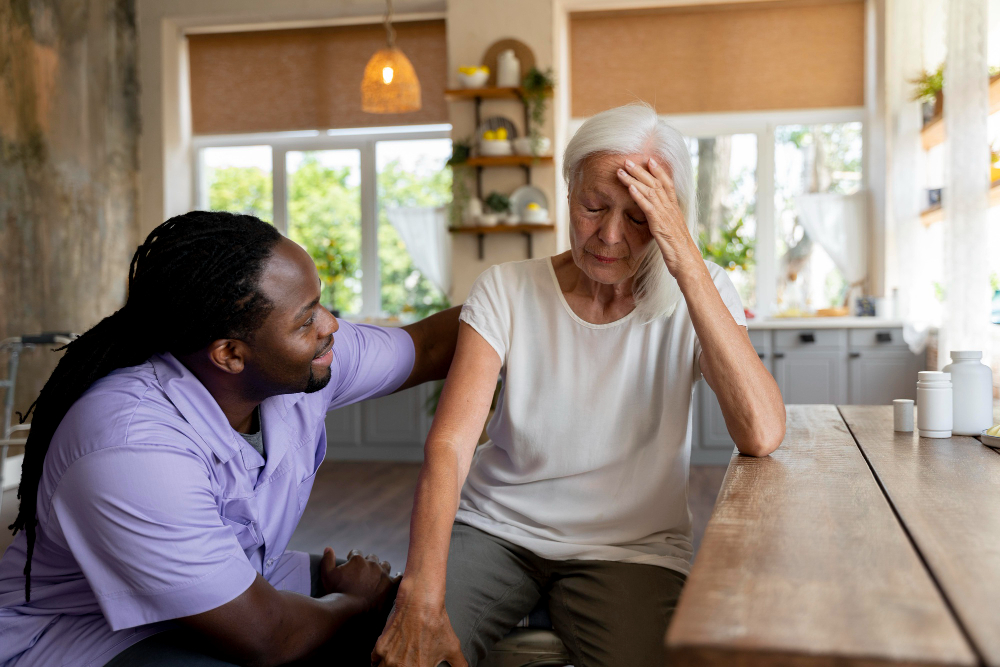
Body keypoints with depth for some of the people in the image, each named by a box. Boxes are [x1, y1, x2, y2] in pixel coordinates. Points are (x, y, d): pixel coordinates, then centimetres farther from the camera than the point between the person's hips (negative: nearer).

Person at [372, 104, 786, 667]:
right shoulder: (507, 291, -5)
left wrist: (688, 263, -26)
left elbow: (762, 435, -23)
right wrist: (423, 598, -32)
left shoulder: (700, 294, -6)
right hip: (496, 529, 0)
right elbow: (449, 446, -16)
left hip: (631, 547, 1)